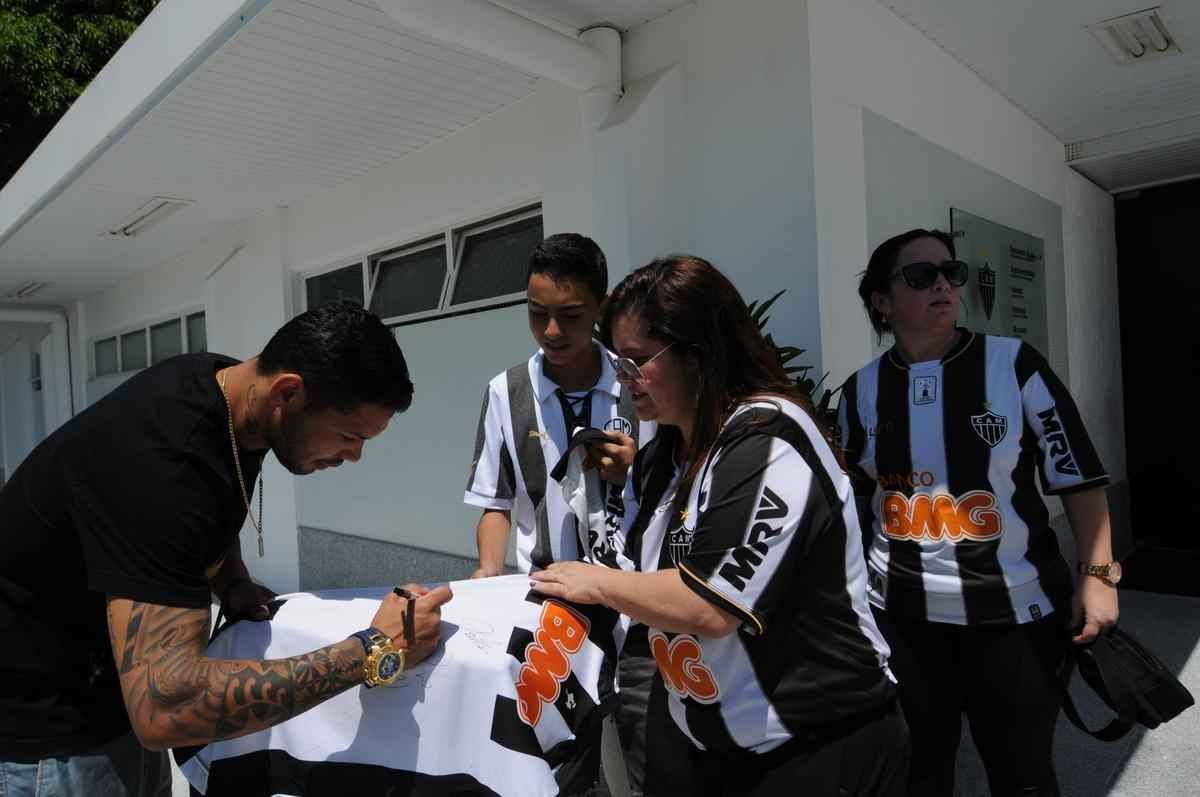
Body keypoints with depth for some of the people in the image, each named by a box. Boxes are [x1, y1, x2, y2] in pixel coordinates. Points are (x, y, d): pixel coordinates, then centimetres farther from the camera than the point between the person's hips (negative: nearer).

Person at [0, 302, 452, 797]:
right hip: (43, 725, -7)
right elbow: (165, 707, -42)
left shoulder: (236, 395, -9)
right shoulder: (160, 458, -36)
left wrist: (233, 583, -5)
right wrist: (376, 653, -37)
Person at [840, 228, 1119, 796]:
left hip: (1013, 610, -2)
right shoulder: (862, 389, 0)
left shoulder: (1013, 364, -7)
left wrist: (1098, 575, -8)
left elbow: (1078, 476, -3)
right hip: (900, 613, 2)